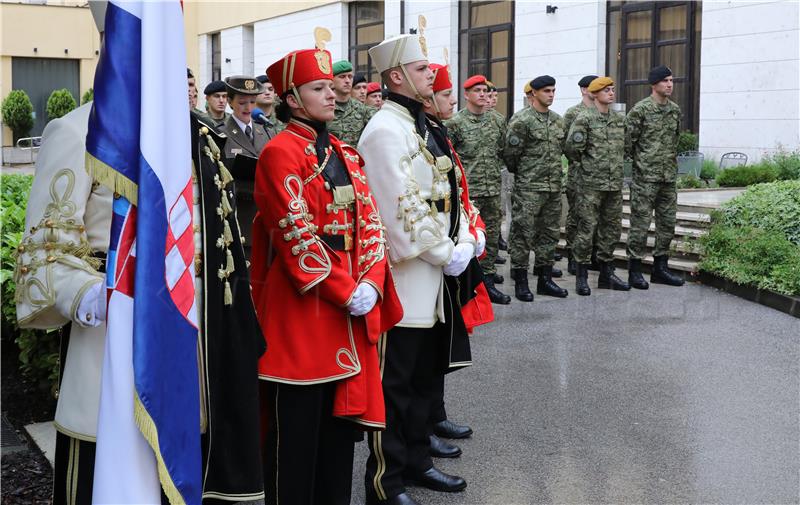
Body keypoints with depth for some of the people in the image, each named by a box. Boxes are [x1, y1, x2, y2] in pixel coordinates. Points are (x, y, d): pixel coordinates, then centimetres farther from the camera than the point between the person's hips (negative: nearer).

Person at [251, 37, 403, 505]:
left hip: (353, 306, 8)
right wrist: (344, 292, -17)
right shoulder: (280, 153, -10)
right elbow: (297, 234, -16)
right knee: (297, 424, 2)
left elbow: (369, 221, 9)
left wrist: (371, 284, -6)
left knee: (342, 413, 15)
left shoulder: (345, 154, 14)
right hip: (302, 307, -7)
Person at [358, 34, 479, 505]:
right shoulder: (386, 130, -15)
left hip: (435, 276, 9)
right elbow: (405, 210, -21)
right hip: (405, 276, -9)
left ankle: (417, 461, 31)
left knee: (425, 377, 17)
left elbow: (448, 192, 17)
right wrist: (447, 255, -15)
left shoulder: (425, 126, 15)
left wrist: (465, 240, 2)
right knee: (395, 384, 0)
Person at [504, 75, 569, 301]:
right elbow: (510, 154, -10)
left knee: (550, 232, 11)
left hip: (554, 187, 7)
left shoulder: (557, 120, 12)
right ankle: (520, 281, 4)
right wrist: (521, 173, 3)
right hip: (528, 188, -7)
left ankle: (545, 278, 20)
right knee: (523, 234, -4)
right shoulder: (521, 120, -10)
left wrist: (554, 174, 17)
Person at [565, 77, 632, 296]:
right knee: (587, 228, -3)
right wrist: (588, 162, 1)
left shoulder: (619, 119, 12)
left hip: (615, 183, 6)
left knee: (612, 228, 10)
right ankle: (581, 275, 5)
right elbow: (572, 146, -12)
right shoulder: (585, 118, -8)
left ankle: (606, 273, 20)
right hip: (591, 184, -6)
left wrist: (615, 163, 14)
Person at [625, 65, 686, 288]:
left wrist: (672, 165, 17)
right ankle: (634, 271, 4)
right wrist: (640, 163, -5)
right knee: (640, 224, -3)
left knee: (667, 224, 10)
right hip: (645, 177, -7)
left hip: (669, 177, 7)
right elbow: (628, 140, -8)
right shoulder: (640, 109, -9)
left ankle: (660, 268, 20)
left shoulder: (675, 110, 11)